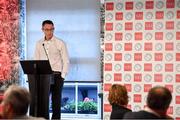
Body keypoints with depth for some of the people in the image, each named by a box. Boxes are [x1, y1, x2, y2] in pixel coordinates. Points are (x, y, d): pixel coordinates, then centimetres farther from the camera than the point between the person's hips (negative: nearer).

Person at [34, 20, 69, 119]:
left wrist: (62, 76, -9)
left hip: (57, 75, -3)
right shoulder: (39, 44, 8)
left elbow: (66, 61, -2)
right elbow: (36, 61, 10)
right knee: (43, 100, 2)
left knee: (56, 100, 0)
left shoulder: (60, 43, -2)